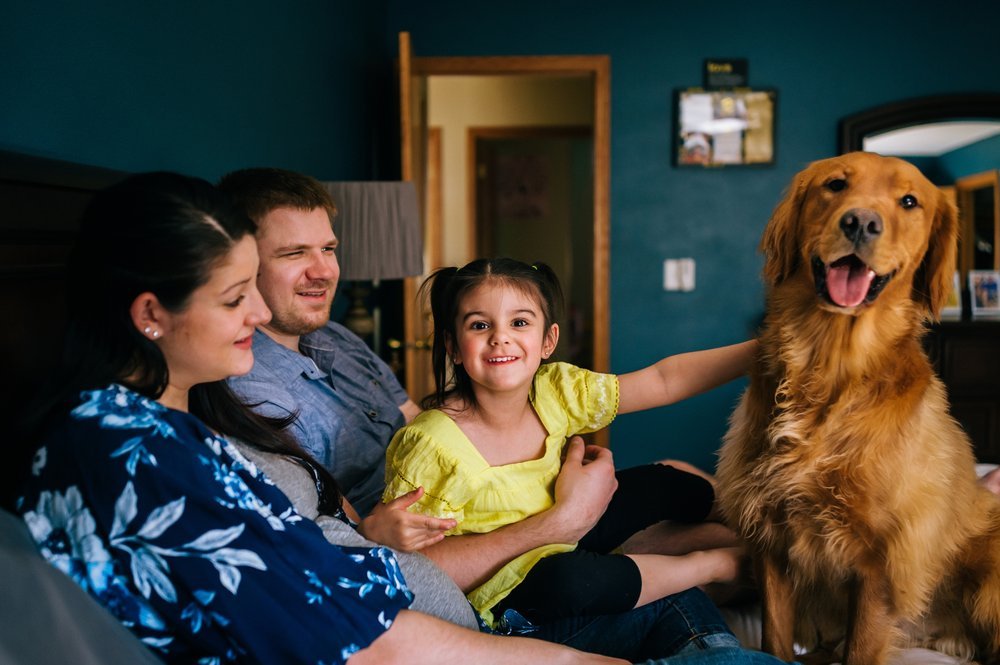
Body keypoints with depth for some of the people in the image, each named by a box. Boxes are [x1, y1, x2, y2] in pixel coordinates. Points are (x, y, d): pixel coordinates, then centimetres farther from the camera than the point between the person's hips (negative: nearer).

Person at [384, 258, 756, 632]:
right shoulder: (431, 446, -27)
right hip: (498, 594, -6)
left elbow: (664, 380, -14)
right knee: (569, 577, -35)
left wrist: (758, 350, -20)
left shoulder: (556, 392, -11)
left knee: (662, 482, 5)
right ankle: (713, 564, -10)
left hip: (560, 541, 7)